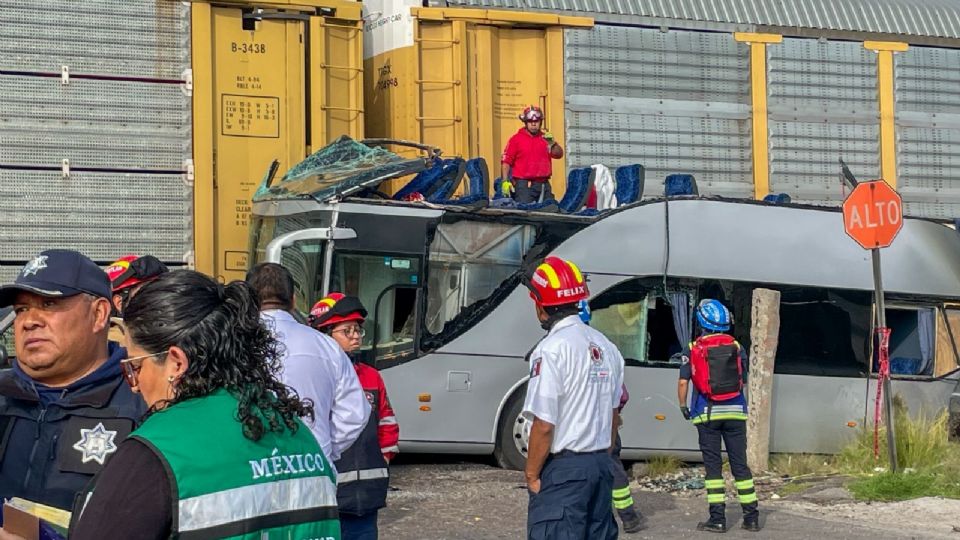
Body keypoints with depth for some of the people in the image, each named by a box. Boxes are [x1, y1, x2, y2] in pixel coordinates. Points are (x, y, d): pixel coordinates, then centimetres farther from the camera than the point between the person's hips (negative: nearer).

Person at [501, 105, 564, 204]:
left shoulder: (546, 137, 15)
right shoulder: (516, 139, 3)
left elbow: (559, 154, 6)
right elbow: (506, 161, -2)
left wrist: (552, 143, -13)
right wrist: (505, 181, -13)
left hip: (543, 184, 4)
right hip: (524, 185, -4)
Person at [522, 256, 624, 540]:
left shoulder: (552, 349, -15)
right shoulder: (606, 347, 9)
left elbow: (544, 424, -17)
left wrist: (531, 474, -8)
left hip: (563, 469, -8)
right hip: (600, 465, 8)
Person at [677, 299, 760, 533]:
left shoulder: (693, 349, -3)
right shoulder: (737, 347, 4)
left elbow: (683, 382, -7)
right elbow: (743, 380, 10)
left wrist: (683, 406, 8)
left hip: (707, 413, -2)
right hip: (735, 412, 2)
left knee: (713, 465, 2)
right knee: (740, 464, 7)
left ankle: (717, 518, 0)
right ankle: (751, 517, 9)